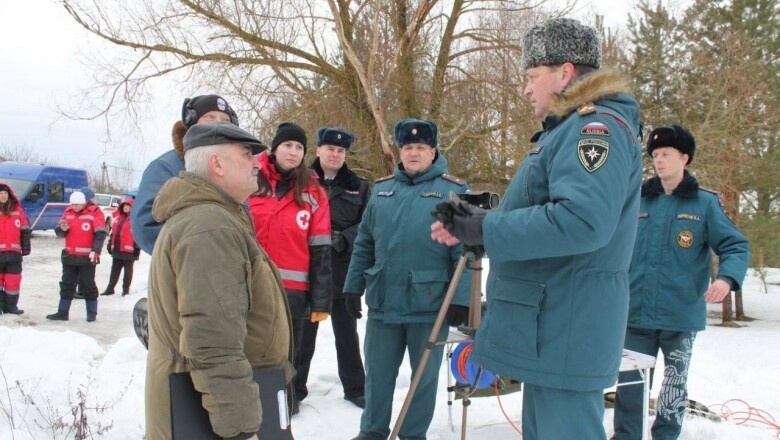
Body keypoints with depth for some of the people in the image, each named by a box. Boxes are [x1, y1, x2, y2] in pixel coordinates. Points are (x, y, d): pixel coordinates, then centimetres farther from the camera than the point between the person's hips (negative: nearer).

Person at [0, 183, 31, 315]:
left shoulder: (17, 210, 6)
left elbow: (25, 231, 9)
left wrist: (26, 248, 6)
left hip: (14, 253, 1)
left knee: (13, 280, 5)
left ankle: (11, 305, 16)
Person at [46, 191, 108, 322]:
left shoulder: (95, 212, -10)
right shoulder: (68, 212, 7)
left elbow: (101, 233, -16)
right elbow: (58, 232, 10)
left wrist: (96, 250, -26)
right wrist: (63, 229, -14)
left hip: (87, 257, -5)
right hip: (69, 256, 6)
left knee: (87, 285, 3)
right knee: (67, 284, 11)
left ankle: (92, 313, 13)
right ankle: (63, 312, 18)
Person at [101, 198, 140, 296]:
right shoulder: (118, 217, 14)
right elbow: (113, 232, 19)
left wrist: (137, 248, -17)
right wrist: (110, 245, 17)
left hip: (128, 250, -7)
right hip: (116, 249, 7)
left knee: (128, 271, 6)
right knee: (114, 270, 11)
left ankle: (126, 289, 15)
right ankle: (110, 288, 15)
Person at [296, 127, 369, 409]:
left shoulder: (358, 186, 8)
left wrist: (343, 238, -14)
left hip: (345, 271, 2)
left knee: (347, 332, 12)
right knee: (304, 332, 5)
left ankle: (355, 388, 23)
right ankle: (295, 389, 16)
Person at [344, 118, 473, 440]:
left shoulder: (454, 191, -6)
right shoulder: (382, 190, 8)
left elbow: (465, 252, -9)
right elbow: (364, 244, 12)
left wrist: (461, 299, -14)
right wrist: (353, 286, 9)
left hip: (430, 303, -4)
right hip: (383, 301, 4)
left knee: (424, 376, 11)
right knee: (377, 374, 14)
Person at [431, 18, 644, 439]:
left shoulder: (597, 125, -16)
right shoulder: (568, 130, 19)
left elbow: (582, 220, -31)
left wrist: (487, 230, -22)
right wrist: (475, 223, 5)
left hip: (566, 328, -11)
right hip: (550, 326, 11)